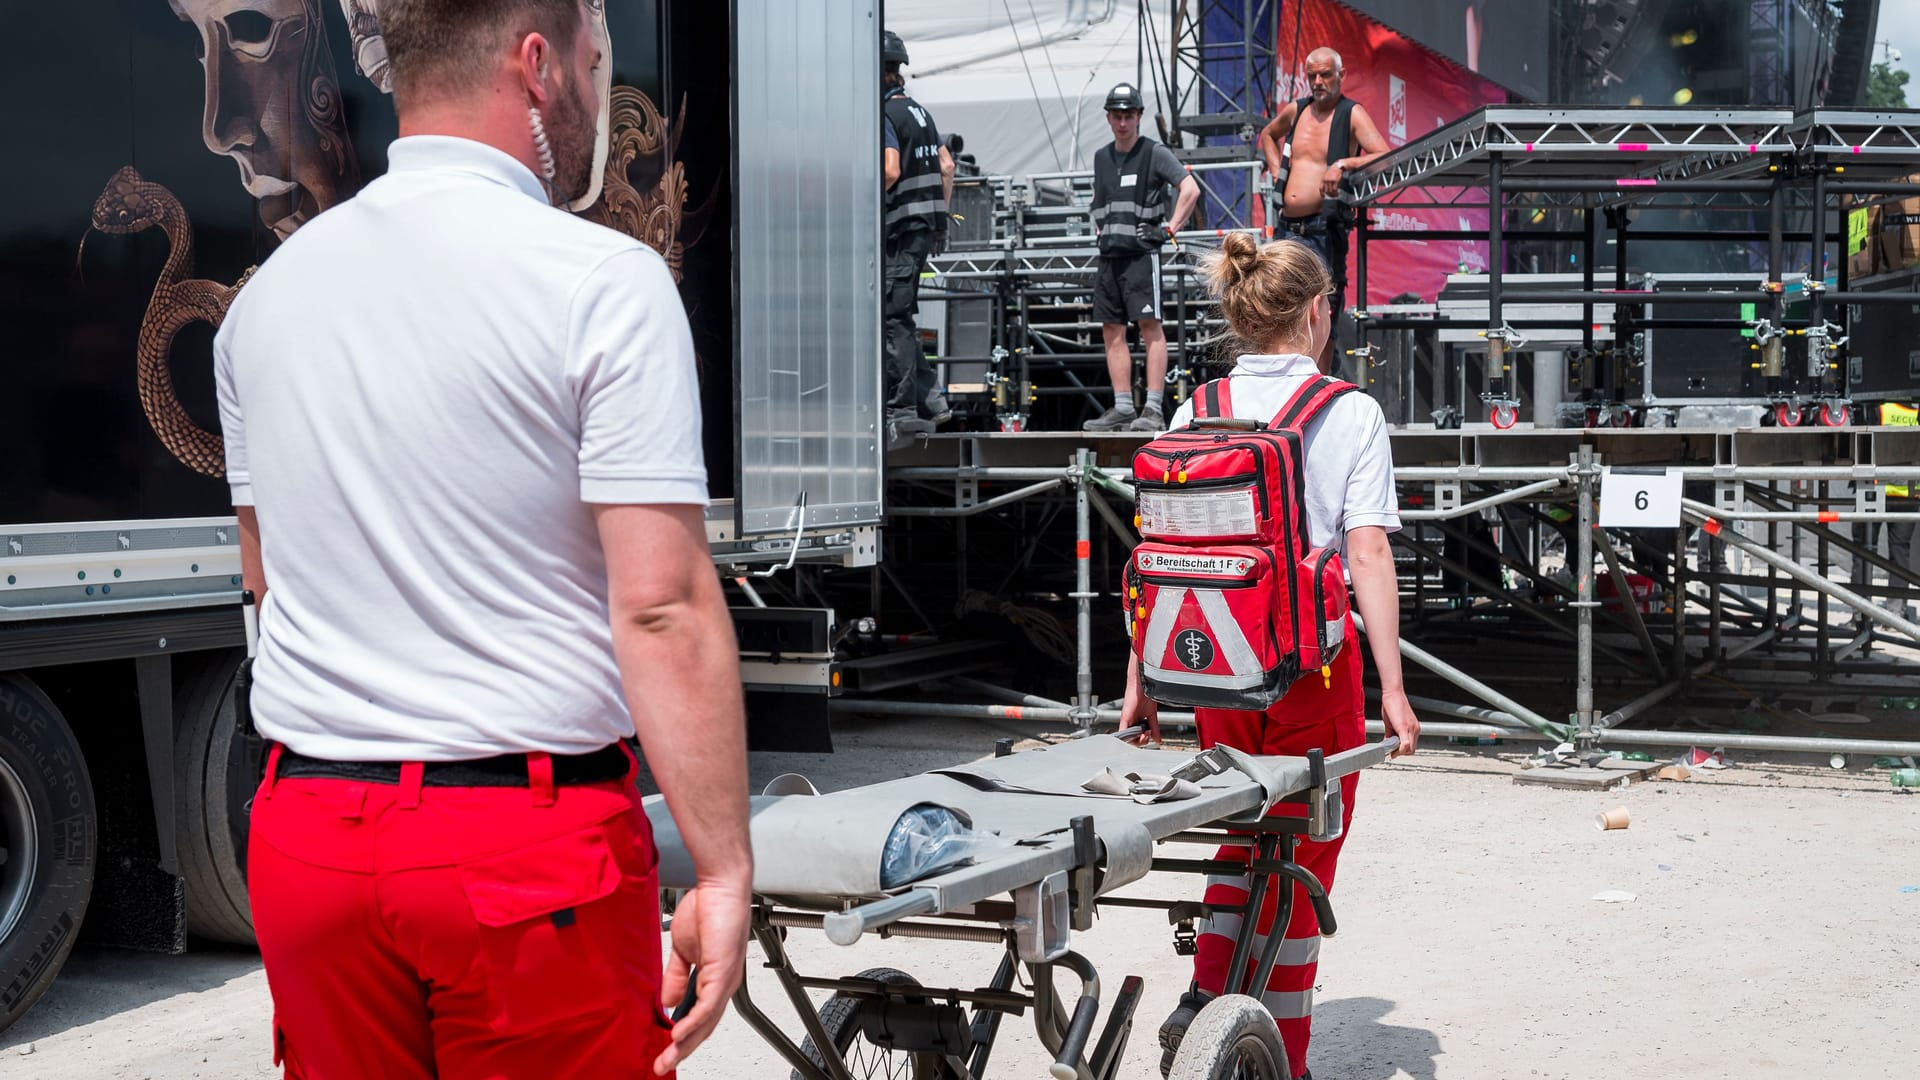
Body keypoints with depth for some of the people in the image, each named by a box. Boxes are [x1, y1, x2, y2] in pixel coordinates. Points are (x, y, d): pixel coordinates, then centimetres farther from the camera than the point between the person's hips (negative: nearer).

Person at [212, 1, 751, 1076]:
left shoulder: (270, 291, 7)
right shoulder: (604, 281, -13)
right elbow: (663, 609, -18)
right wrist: (726, 871, -13)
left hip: (305, 835, 6)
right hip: (535, 849, -5)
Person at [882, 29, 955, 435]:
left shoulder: (884, 115, -12)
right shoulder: (919, 111, 16)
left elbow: (890, 171, -24)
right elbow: (946, 165, 18)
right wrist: (941, 215, 22)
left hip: (900, 229, -9)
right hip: (925, 226, 9)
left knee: (892, 317, -6)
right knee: (901, 314, 14)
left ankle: (902, 409, -6)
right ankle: (930, 398, 11)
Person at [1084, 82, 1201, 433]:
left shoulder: (1155, 153, -3)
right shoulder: (1101, 157, 16)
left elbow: (1191, 189, -10)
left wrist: (1170, 229, -12)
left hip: (1142, 252, -7)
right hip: (1109, 255, 7)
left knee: (1150, 325, -11)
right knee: (1112, 331, 5)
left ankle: (1153, 409, -13)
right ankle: (1122, 408, 10)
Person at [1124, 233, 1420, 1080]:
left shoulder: (1194, 414, 3)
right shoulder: (1349, 413, -6)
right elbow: (1367, 553, -12)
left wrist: (1140, 684, 6)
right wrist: (1392, 689, -10)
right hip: (1312, 661, -3)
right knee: (1300, 858, 10)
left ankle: (1205, 999, 6)